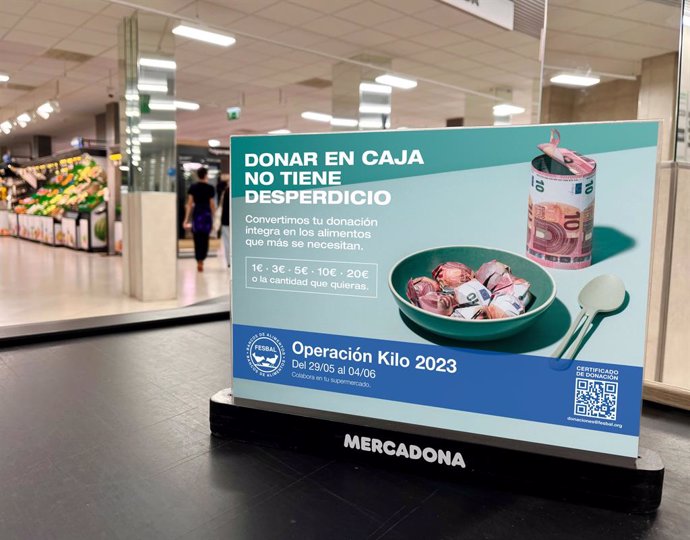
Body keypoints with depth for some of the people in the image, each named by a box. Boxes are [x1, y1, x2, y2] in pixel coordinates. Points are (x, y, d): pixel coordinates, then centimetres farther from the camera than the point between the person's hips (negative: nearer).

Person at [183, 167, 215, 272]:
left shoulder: (192, 187, 1)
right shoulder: (210, 188, -3)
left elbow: (189, 204, -1)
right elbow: (212, 204, -1)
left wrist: (186, 219, 0)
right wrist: (214, 217, 10)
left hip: (196, 214, 1)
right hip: (206, 214, -1)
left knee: (197, 239, 9)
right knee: (204, 239, 6)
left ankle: (199, 262, 11)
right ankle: (201, 261, 0)